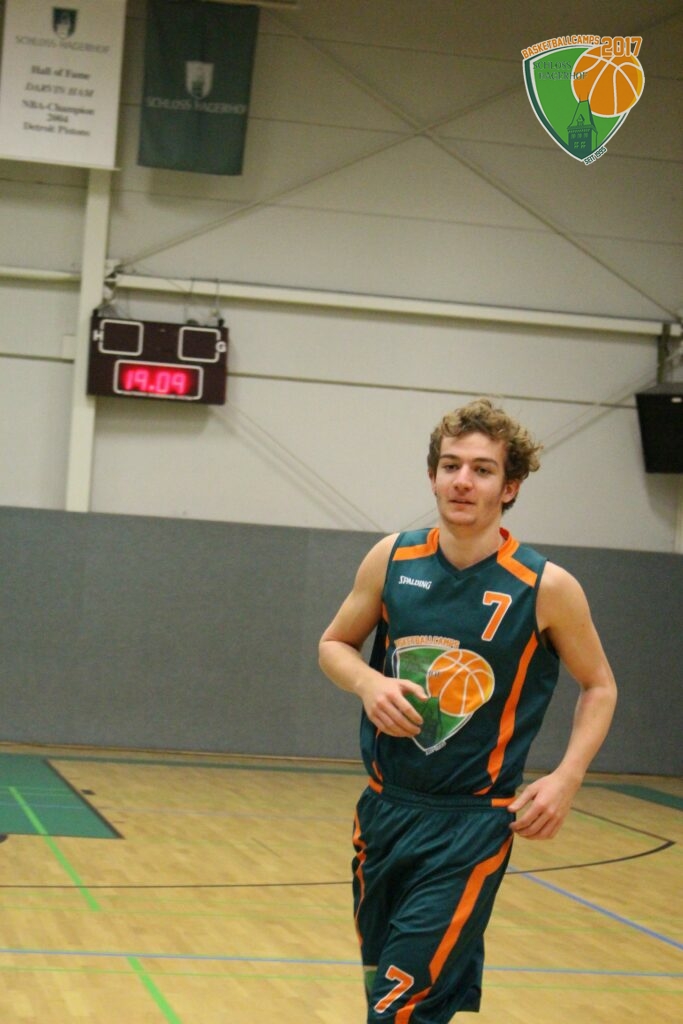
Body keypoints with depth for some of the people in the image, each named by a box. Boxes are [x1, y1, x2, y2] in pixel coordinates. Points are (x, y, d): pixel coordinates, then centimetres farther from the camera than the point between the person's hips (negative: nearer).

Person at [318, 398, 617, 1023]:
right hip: (385, 808, 4)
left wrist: (567, 778, -10)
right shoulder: (393, 560, -2)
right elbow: (335, 644, 12)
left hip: (472, 825, -4)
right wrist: (369, 683, -10)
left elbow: (599, 686, 3)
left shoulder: (546, 588, -10)